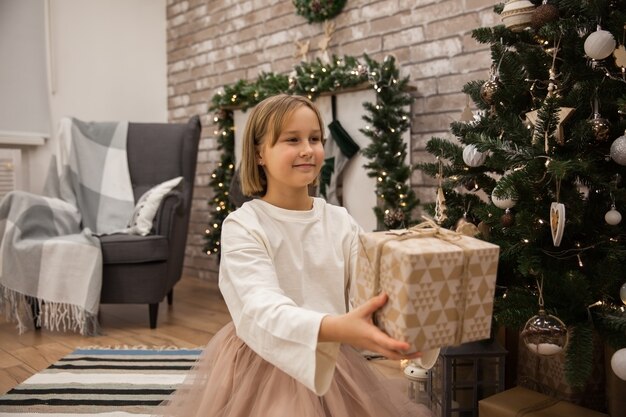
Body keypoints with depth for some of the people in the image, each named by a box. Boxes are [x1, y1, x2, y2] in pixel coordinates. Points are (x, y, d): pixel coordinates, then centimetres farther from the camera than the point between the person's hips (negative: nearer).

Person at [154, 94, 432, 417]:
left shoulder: (341, 221, -1)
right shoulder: (243, 226, -15)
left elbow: (371, 292, -9)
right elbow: (262, 311, -29)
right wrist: (335, 328, -46)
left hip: (332, 365, 4)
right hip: (263, 367, -4)